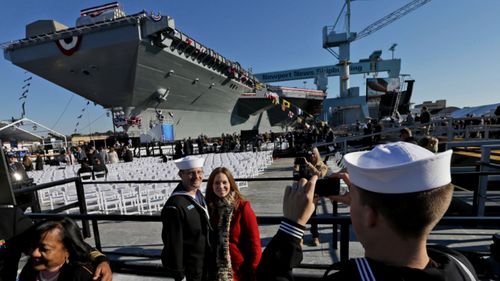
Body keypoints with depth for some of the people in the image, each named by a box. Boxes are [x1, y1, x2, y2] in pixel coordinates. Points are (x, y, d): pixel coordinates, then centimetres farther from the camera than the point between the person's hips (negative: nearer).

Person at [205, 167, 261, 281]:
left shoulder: (242, 207, -15)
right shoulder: (209, 207, -4)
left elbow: (254, 242, -11)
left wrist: (253, 272, -8)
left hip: (240, 271, -3)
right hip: (216, 271, 3)